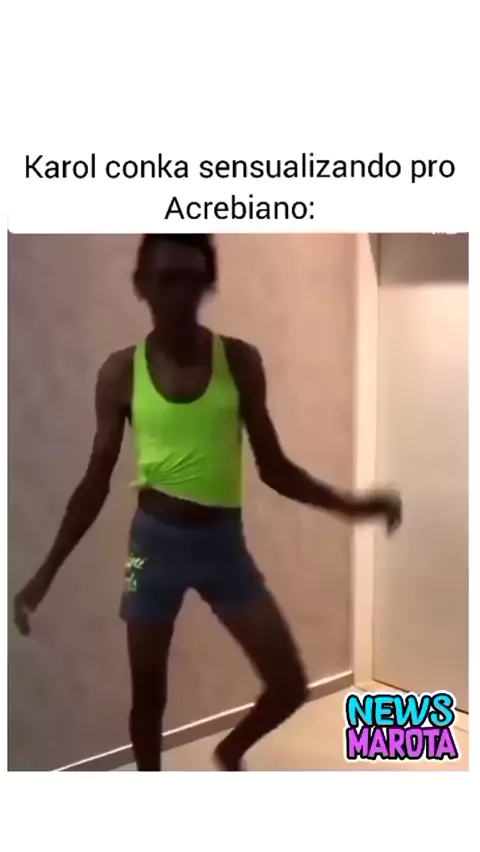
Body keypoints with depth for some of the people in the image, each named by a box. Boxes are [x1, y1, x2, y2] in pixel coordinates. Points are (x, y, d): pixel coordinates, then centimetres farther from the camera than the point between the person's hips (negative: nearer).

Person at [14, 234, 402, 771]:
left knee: (290, 686, 3)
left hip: (224, 541, 1)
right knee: (148, 694, 12)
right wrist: (46, 572, 0)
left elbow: (273, 467, 3)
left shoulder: (240, 361, -3)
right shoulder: (121, 373, -5)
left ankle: (230, 752, 36)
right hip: (156, 541, -1)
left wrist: (348, 505, -8)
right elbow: (96, 483, 1)